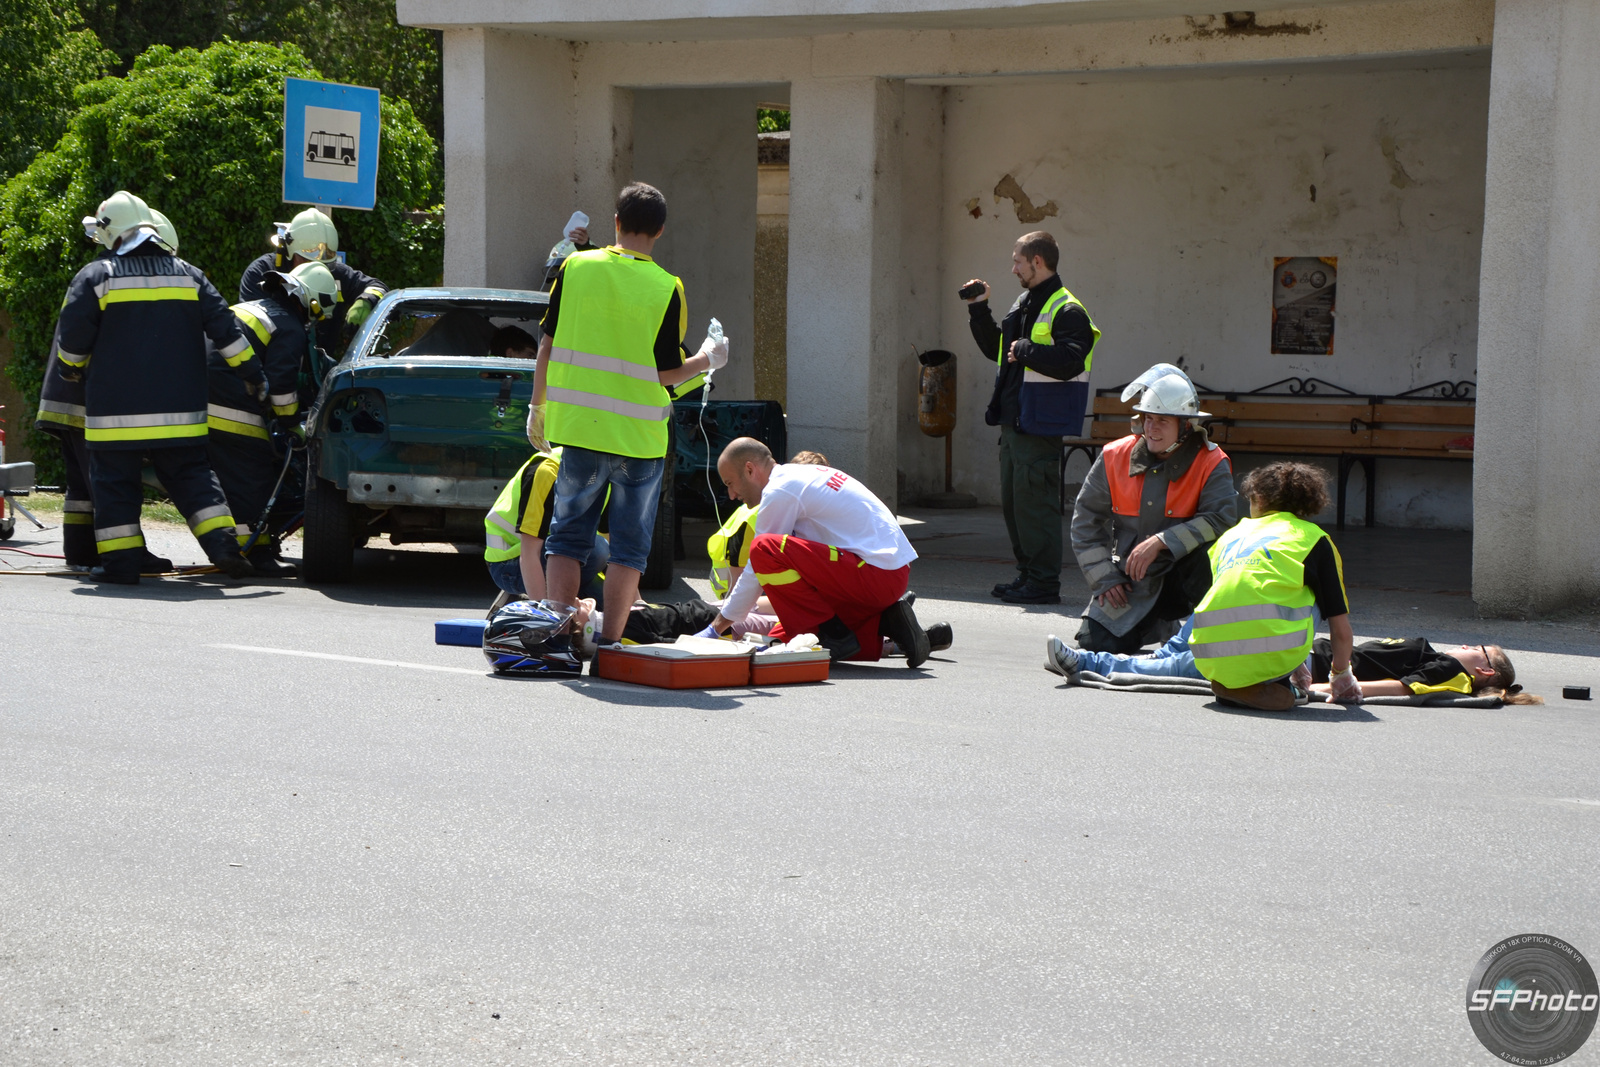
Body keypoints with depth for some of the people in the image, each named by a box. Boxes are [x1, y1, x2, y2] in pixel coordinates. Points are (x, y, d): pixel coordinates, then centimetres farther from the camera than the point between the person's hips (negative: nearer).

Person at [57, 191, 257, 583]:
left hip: (116, 410, -3)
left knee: (115, 482, 5)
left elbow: (72, 336, -5)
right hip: (178, 411, 4)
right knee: (191, 477, 11)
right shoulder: (188, 275, 8)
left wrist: (72, 368, 15)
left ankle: (120, 562, 1)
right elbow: (224, 328, 5)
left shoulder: (96, 275, -4)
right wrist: (252, 372, 10)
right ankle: (223, 547, -1)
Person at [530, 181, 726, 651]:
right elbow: (666, 372, -7)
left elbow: (548, 343, 3)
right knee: (629, 543, 7)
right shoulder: (667, 289, -7)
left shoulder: (576, 267, 0)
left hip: (578, 425, 2)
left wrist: (539, 405, 15)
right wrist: (708, 360, 13)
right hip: (639, 436, -2)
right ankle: (610, 643, 4)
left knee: (568, 534, 12)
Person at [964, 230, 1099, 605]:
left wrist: (1026, 350, -19)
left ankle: (1044, 583, -4)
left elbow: (1068, 362, -25)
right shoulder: (1024, 304, 17)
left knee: (1035, 500, -9)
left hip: (1040, 425, -10)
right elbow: (998, 349, 29)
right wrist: (979, 310, 21)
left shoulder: (1067, 311, -12)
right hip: (1014, 420, 10)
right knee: (1012, 500, 14)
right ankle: (1027, 574, 23)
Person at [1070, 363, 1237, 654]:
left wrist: (1161, 542, -30)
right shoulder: (1114, 457, 0)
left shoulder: (1210, 464, -9)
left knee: (1210, 549, -35)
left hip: (1181, 579, -4)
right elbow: (1086, 520, 4)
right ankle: (1156, 625, 21)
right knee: (1095, 643, -11)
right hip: (1128, 584, 4)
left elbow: (1222, 518, -24)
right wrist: (1104, 578, -5)